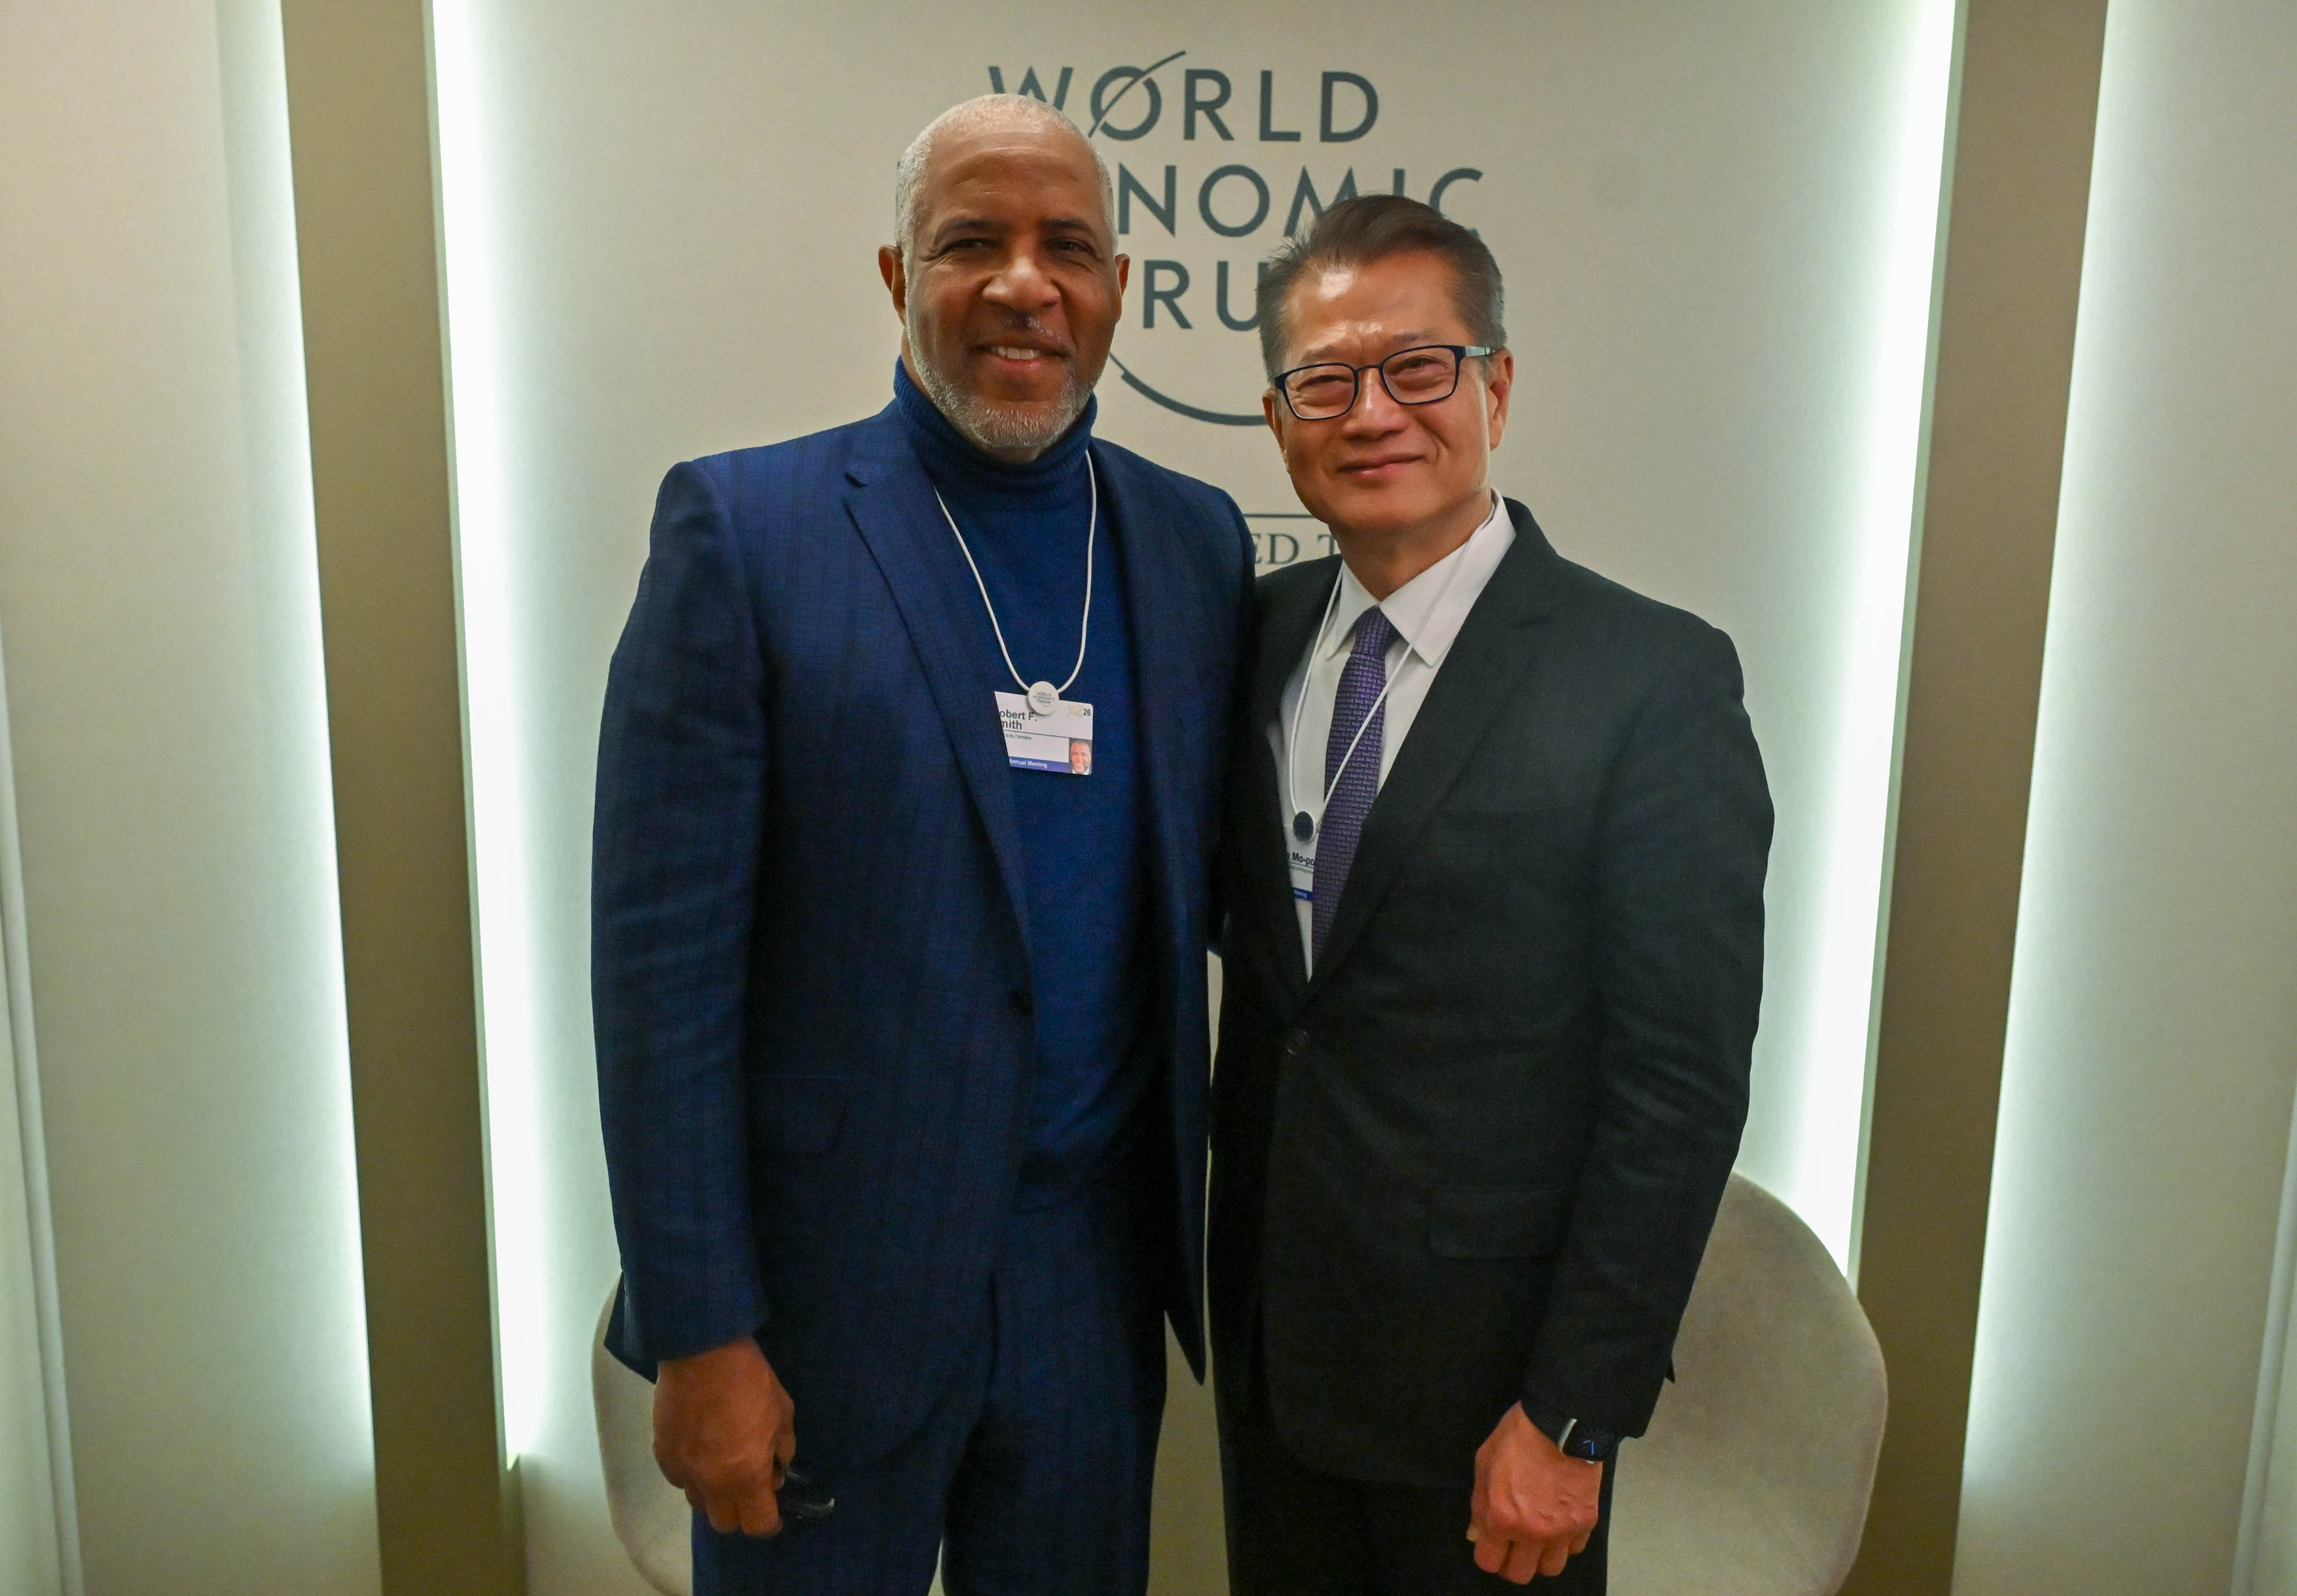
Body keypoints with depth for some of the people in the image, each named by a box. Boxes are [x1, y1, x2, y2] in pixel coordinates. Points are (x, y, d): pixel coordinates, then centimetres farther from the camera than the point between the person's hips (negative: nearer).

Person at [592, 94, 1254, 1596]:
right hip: (828, 1289, -3)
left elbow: (1213, 893, 8)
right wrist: (700, 1333, -11)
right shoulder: (743, 525, -10)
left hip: (1099, 1284, 4)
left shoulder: (1199, 540, 2)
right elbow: (661, 957, -11)